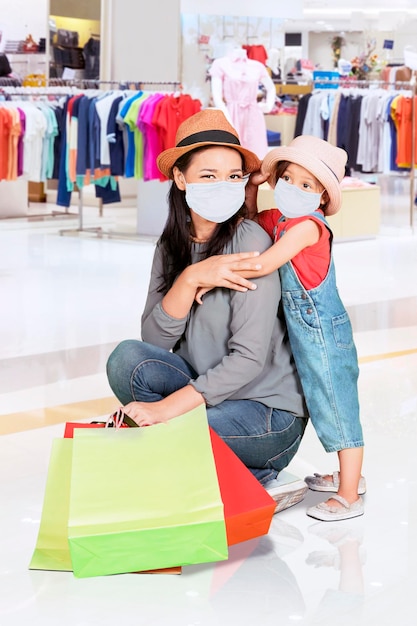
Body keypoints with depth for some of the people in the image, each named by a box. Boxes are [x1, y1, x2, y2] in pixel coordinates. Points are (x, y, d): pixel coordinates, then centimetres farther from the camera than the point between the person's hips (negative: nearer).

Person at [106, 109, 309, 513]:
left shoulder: (250, 241, -16)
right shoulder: (171, 246, 2)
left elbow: (249, 358, -20)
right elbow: (154, 339, -7)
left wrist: (168, 407, -25)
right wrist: (190, 279, -23)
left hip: (269, 413, -5)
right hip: (206, 387, 5)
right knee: (128, 358, -19)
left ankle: (265, 478, -3)